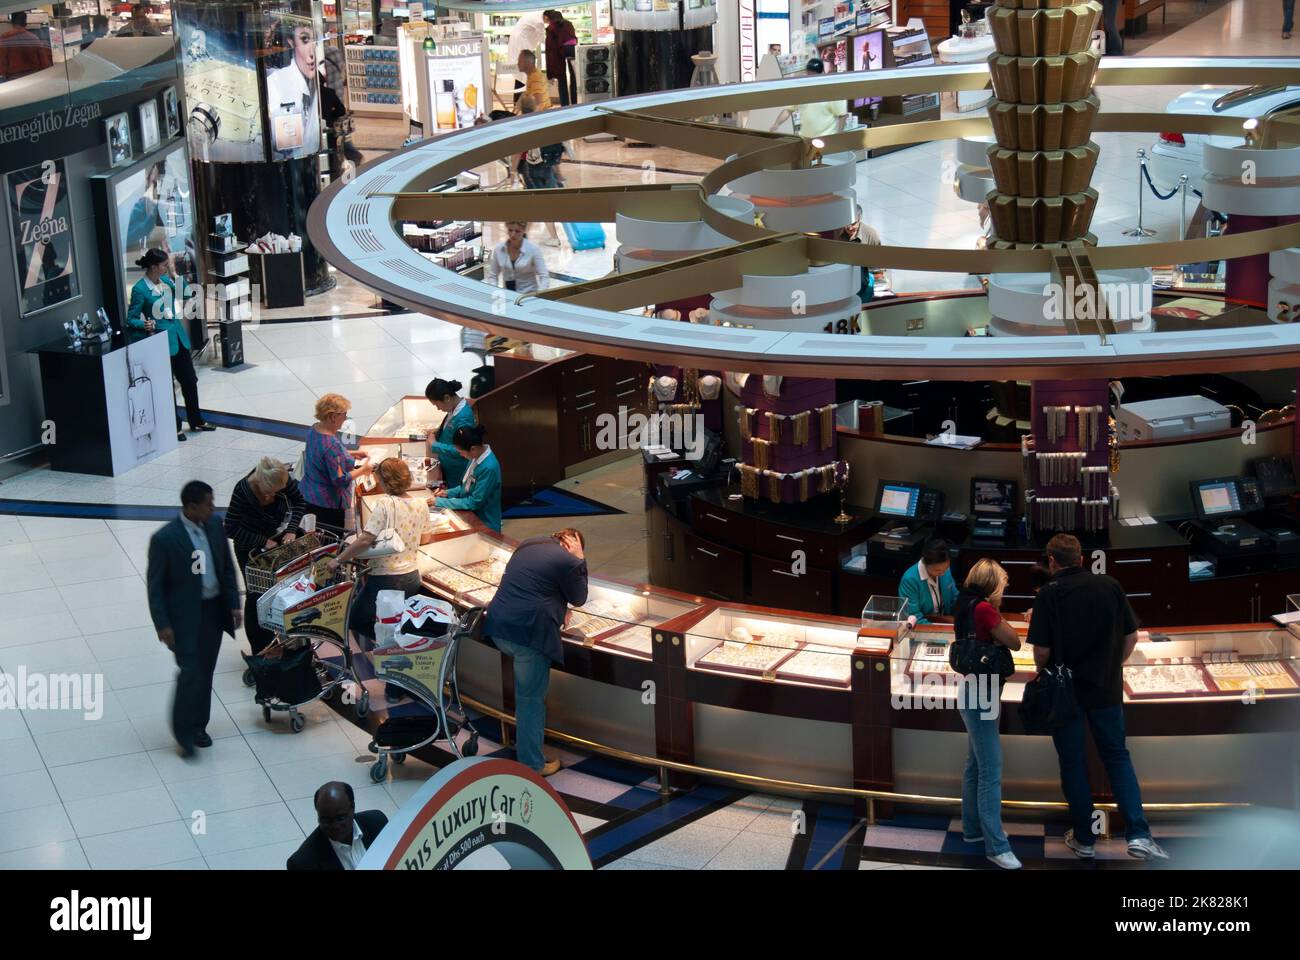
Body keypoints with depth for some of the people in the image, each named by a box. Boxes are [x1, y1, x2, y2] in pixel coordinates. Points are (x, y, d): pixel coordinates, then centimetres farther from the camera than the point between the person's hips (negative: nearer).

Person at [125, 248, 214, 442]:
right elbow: (131, 319, -13)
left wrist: (174, 274, -4)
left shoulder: (165, 280, 1)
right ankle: (174, 427, 17)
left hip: (178, 336, 7)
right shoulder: (140, 289, -17)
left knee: (190, 380, 15)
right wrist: (144, 325, -33)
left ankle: (196, 421, 30)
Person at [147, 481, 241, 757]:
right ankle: (184, 731, 11)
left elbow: (227, 568, 11)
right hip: (185, 616, -6)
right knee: (191, 673, -7)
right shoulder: (164, 538, -18)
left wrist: (233, 605, 6)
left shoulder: (214, 526, 0)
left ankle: (198, 725, 31)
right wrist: (162, 625, -14)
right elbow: (155, 585, -12)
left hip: (214, 610, 6)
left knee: (205, 672, 15)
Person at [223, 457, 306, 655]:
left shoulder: (283, 479, -21)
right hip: (250, 548, -4)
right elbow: (230, 528, -25)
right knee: (257, 595, 1)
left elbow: (299, 502, -3)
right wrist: (263, 542, -27)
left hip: (278, 538, 4)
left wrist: (291, 530, -16)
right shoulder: (243, 490, -31)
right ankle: (260, 650, 11)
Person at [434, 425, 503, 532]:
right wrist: (449, 492, 1)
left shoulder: (489, 468, -28)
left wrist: (440, 502, -18)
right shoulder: (477, 456, -3)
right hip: (471, 518, 7)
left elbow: (474, 502, -22)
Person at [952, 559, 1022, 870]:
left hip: (972, 694, 10)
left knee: (976, 766, 19)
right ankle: (997, 846, -8)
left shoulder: (965, 606, 9)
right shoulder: (983, 608, -18)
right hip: (980, 697, -10)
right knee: (991, 772, -9)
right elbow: (1015, 643, -13)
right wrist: (996, 612, -3)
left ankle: (973, 828, 28)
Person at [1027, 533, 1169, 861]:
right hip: (1106, 687, 2)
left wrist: (1042, 672, 6)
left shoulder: (1048, 594, -12)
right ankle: (1138, 834, -3)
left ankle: (1083, 839, 17)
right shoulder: (1110, 586, -3)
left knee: (1072, 761, 11)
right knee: (1117, 757, 12)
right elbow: (1131, 636, 1)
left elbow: (1042, 650, -14)